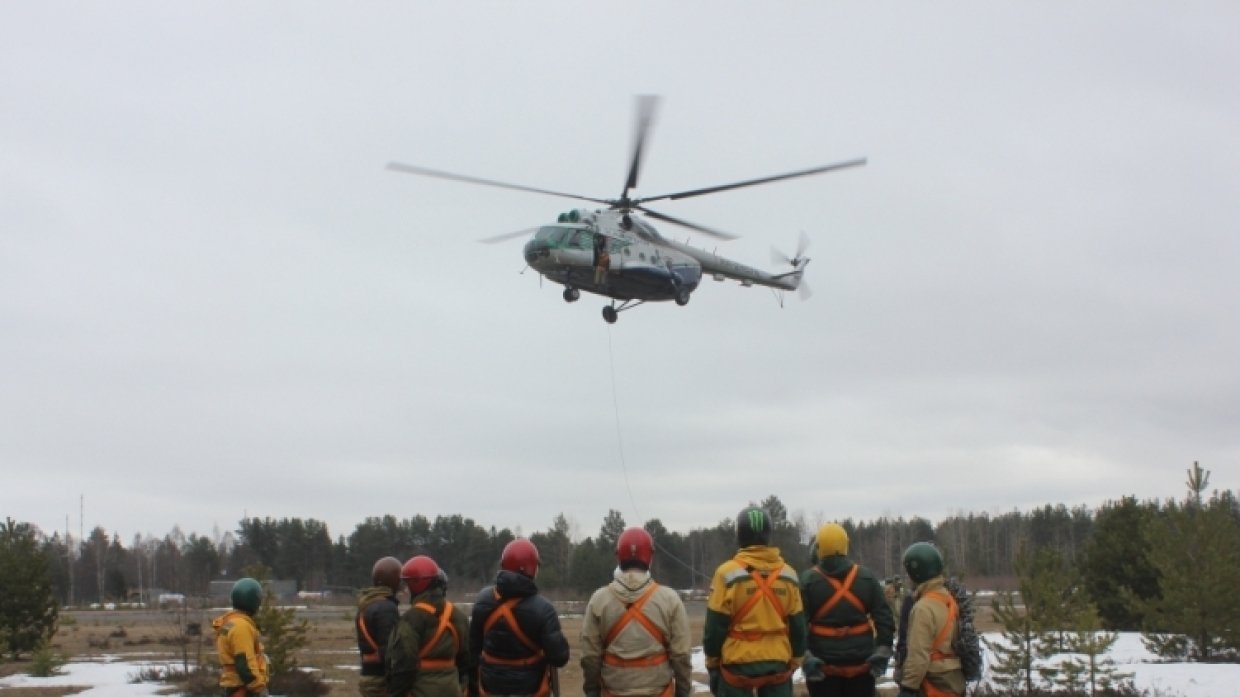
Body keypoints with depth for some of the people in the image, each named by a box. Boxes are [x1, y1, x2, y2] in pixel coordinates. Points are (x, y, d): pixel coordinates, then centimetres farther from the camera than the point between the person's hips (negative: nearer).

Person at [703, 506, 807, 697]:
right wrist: (794, 663, 17)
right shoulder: (788, 574, 2)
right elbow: (798, 626, 7)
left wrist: (712, 663, 3)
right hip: (778, 663, 3)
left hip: (737, 663, -3)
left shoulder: (728, 574, -10)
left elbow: (715, 626, -7)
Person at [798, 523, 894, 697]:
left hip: (822, 665, -2)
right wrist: (883, 650, -1)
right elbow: (884, 617, -1)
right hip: (861, 662, 2)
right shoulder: (866, 577, 2)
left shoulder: (808, 580, -5)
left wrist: (804, 656, -8)